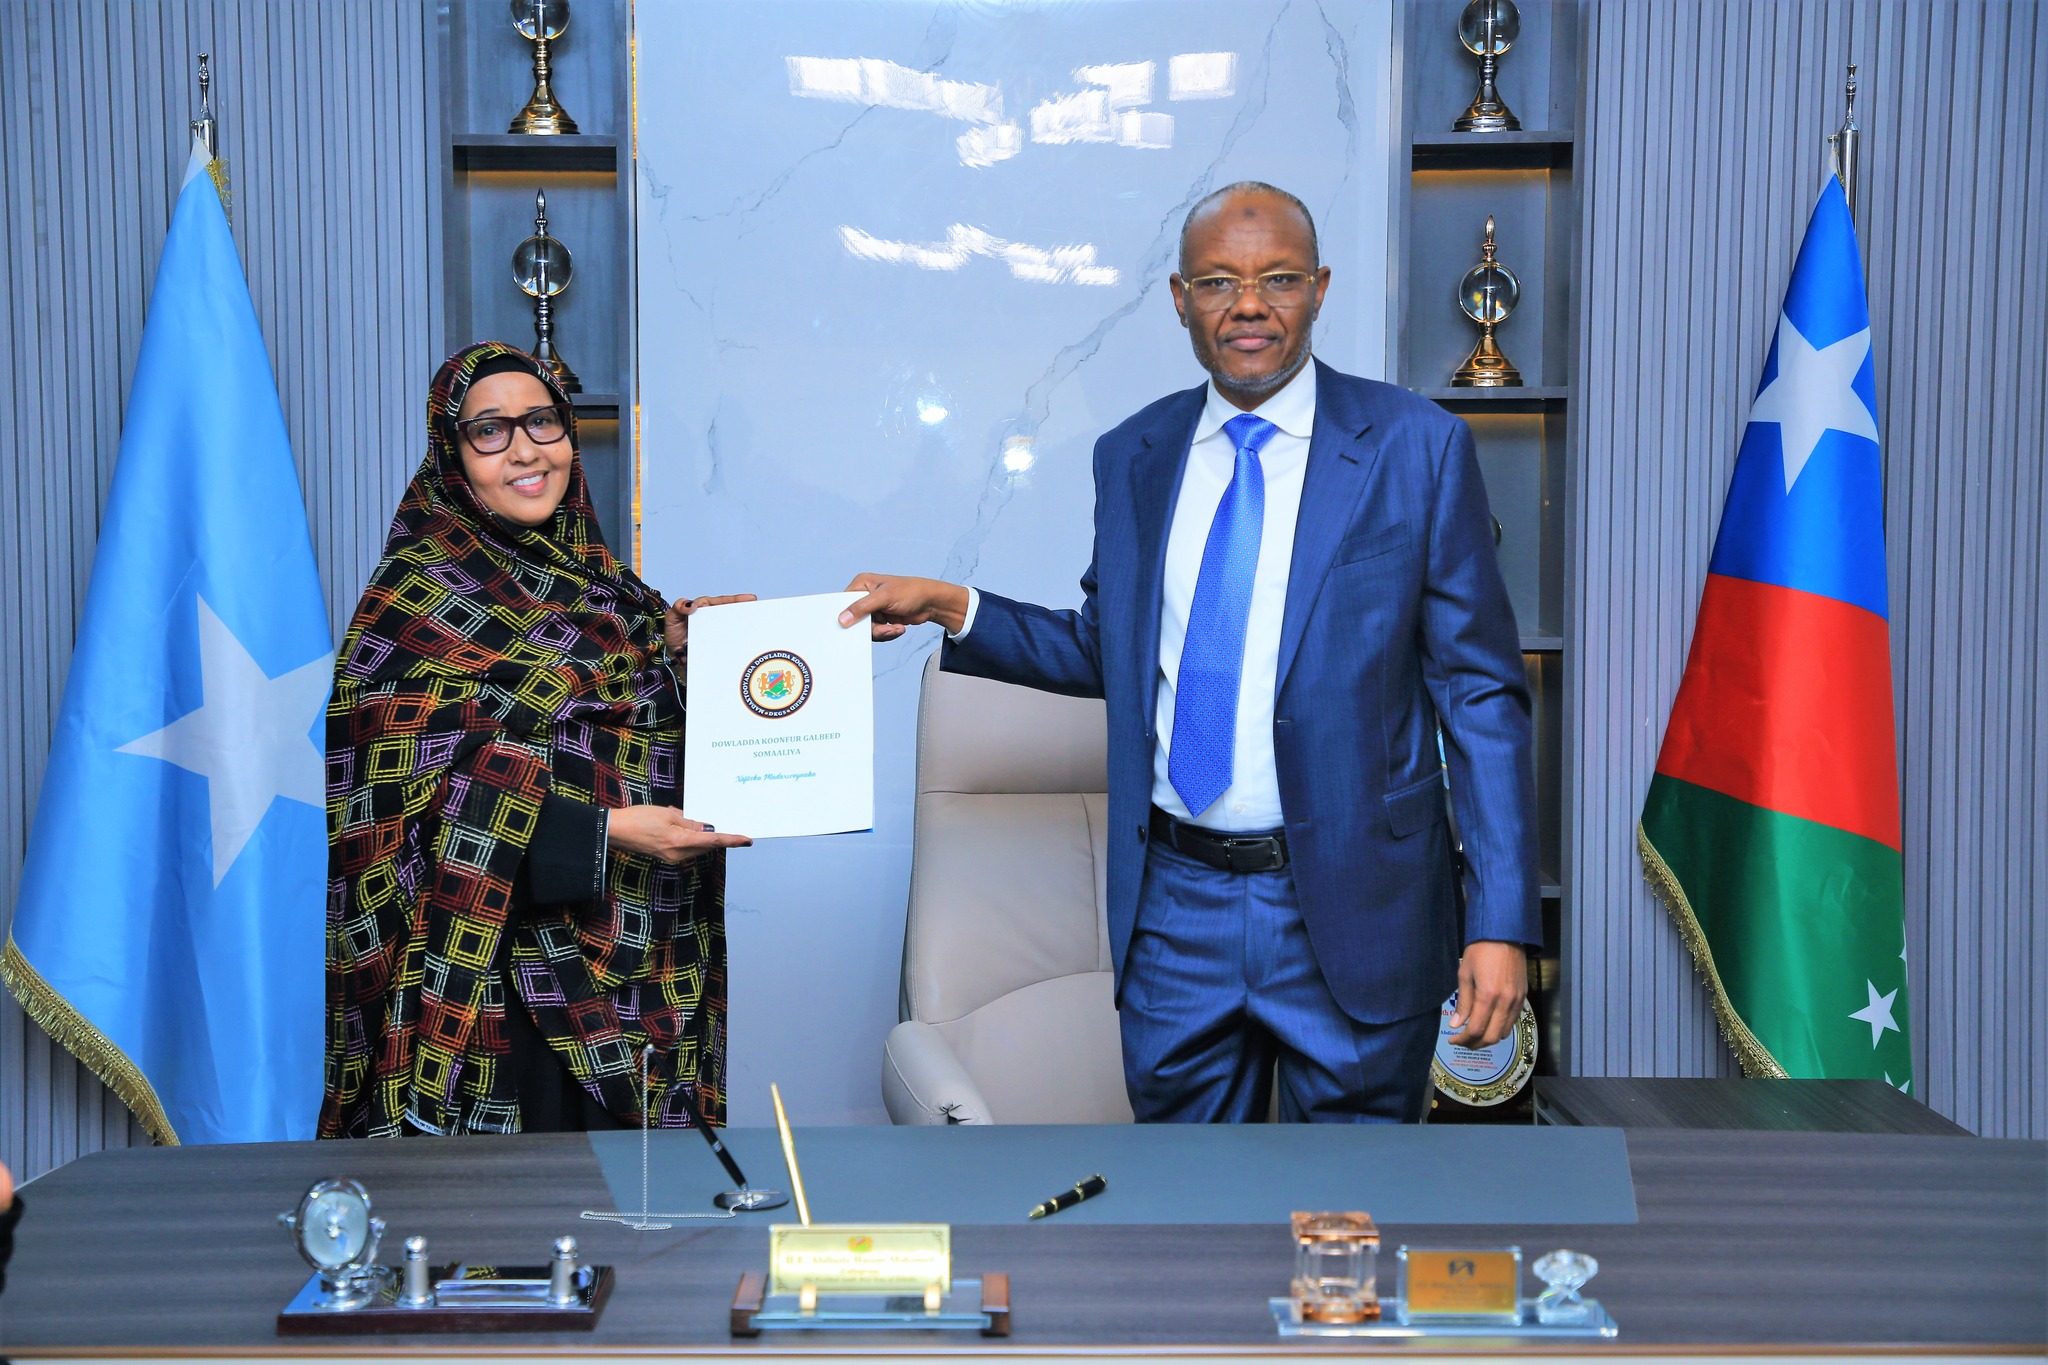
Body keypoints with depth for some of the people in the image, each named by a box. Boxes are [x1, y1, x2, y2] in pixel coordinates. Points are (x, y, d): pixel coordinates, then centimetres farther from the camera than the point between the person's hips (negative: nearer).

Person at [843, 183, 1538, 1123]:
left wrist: (1501, 923, -12)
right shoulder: (1132, 457, 7)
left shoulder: (1416, 448, -4)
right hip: (1175, 912, 3)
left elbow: (1480, 691, -6)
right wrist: (954, 611, 3)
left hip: (1352, 909, -3)